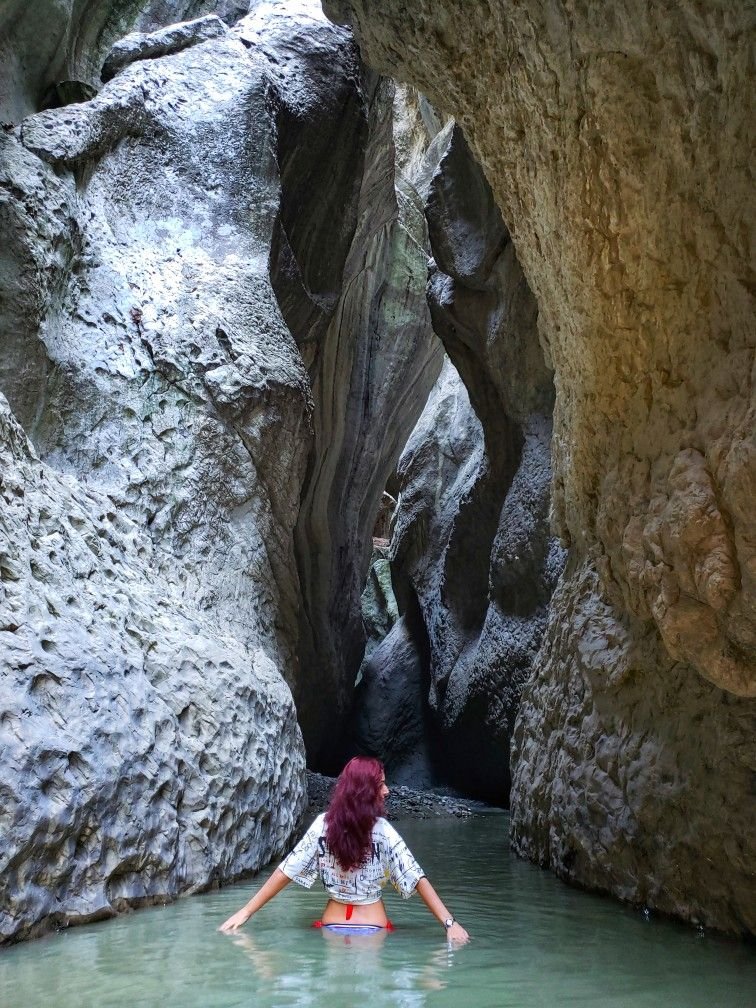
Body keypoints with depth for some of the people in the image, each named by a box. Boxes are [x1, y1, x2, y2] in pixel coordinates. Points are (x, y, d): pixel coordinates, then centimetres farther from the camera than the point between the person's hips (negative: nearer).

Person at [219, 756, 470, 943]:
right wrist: (450, 923, -18)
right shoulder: (382, 830, -16)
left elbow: (286, 870, -8)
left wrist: (246, 911, -3)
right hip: (372, 930, -2)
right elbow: (418, 879, -19)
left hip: (331, 928, 2)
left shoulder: (324, 825, -9)